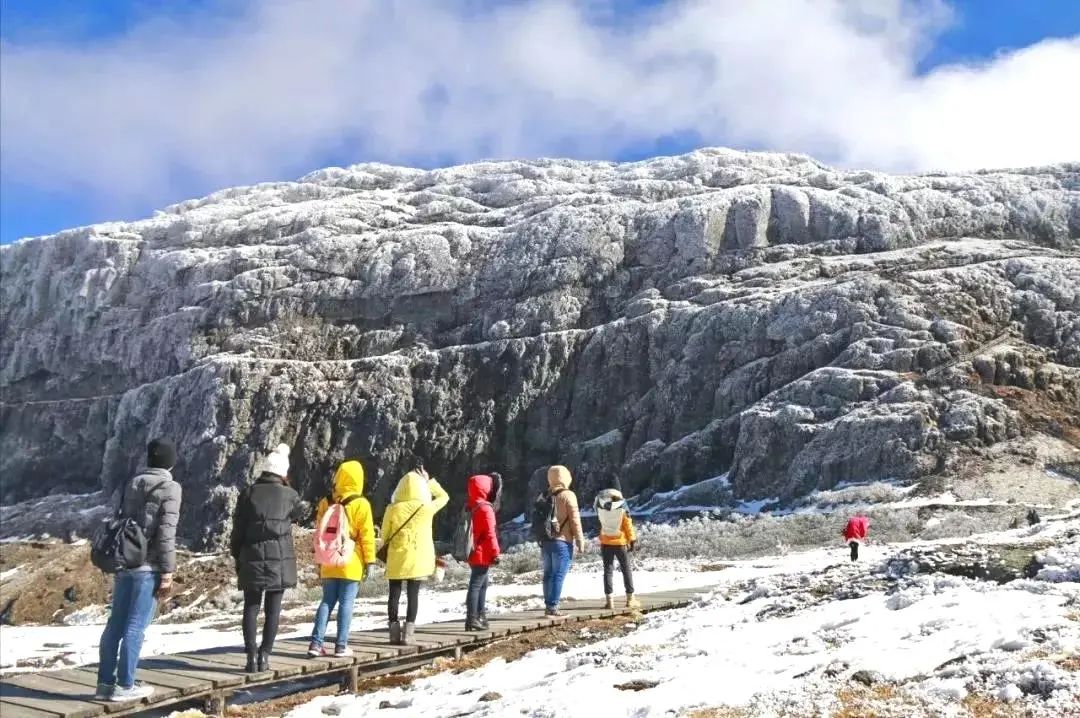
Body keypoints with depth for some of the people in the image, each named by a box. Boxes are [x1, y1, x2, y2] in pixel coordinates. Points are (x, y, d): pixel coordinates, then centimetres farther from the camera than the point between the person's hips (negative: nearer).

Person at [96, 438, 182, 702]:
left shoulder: (132, 484, 12)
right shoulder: (170, 488, -9)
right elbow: (166, 533, -14)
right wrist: (167, 572, -12)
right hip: (148, 566, -6)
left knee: (116, 622, 10)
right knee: (136, 626, -1)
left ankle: (105, 682, 15)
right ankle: (124, 685, 3)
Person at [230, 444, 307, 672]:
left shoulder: (248, 493, 1)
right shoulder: (288, 495, -2)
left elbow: (238, 528, 3)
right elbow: (302, 511, 19)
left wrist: (237, 557, 13)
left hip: (252, 558, 1)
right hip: (279, 560, -1)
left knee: (251, 608, 7)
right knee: (272, 610, 6)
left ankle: (252, 656, -1)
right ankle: (264, 656, 1)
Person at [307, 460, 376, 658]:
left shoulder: (325, 503, 5)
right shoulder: (361, 504, -9)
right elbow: (367, 534, -9)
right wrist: (369, 560, -3)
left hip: (329, 563, 4)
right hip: (351, 563, -4)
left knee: (327, 601, 11)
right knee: (346, 603, 0)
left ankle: (316, 642, 5)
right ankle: (341, 645, 1)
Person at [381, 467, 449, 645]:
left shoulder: (393, 509, -7)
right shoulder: (426, 508, -7)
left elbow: (385, 534, 3)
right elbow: (444, 497, 12)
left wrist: (386, 553, 18)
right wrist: (429, 481, 17)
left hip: (397, 559, 0)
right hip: (418, 559, 0)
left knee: (394, 594, 10)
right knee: (413, 595, 5)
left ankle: (394, 632, 11)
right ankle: (407, 633, 2)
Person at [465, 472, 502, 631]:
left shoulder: (469, 507, 11)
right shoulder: (485, 508, -17)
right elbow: (490, 533, -18)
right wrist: (495, 553, -14)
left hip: (473, 553, 9)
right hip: (482, 555, -9)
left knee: (482, 584, 19)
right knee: (476, 585, -8)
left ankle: (480, 616, 26)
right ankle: (472, 619, -7)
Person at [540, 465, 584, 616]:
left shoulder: (545, 496, 11)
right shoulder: (568, 495, -8)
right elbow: (575, 520, -10)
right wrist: (580, 541, -4)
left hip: (546, 541, 7)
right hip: (562, 541, -6)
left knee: (548, 574, 12)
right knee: (559, 575, -5)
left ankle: (548, 605, 15)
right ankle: (553, 606, -7)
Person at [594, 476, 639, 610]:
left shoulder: (600, 503, -7)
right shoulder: (622, 504, -13)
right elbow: (628, 523, -9)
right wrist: (632, 539, 1)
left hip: (605, 542, 2)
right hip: (620, 542, -2)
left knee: (608, 570, 5)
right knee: (626, 569, 10)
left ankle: (609, 600, 0)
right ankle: (630, 599, 12)